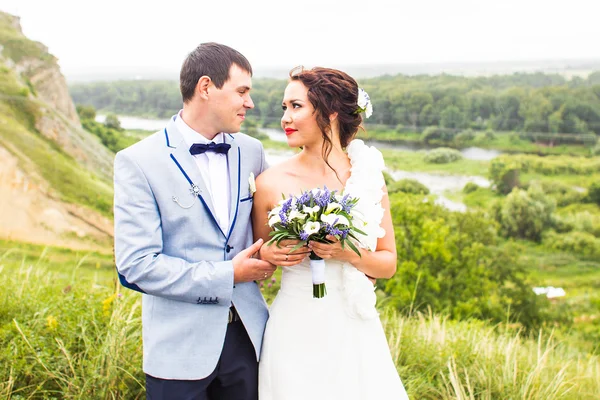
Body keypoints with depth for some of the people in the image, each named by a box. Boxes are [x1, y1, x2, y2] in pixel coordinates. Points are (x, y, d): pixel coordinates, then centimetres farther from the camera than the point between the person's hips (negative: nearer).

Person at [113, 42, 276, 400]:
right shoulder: (138, 162, -11)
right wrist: (226, 276, -15)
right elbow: (136, 264, -16)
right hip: (180, 346, -4)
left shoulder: (251, 151, 3)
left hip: (248, 334, 5)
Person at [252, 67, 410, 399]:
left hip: (355, 331, 2)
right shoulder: (271, 183, -6)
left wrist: (348, 254, -14)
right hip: (296, 331, -1)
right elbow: (258, 265, 8)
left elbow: (388, 264, 3)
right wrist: (267, 254, -13)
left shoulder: (368, 176, -2)